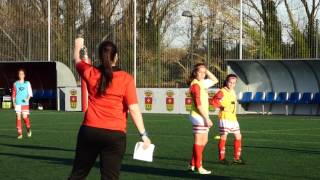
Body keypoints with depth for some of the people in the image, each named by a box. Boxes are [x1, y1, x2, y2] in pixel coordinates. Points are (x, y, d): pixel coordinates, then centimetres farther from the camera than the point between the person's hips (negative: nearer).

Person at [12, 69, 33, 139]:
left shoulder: (27, 83, 7)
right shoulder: (15, 84, 9)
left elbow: (30, 93, 5)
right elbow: (13, 94, 10)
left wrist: (27, 98, -13)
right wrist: (13, 102, 1)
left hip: (25, 103, -1)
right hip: (17, 103, 1)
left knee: (25, 117, -10)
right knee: (18, 117, -3)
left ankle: (28, 129, 17)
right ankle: (19, 133, 1)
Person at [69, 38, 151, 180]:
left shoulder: (91, 73, 1)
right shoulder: (126, 78, -6)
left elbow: (77, 60, 24)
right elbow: (133, 108, -11)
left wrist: (78, 46, 44)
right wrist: (143, 134, -7)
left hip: (89, 130, 2)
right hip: (115, 134, -2)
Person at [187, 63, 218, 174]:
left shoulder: (202, 83, 11)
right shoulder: (195, 85, -15)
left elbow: (215, 80, 28)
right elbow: (198, 104, -20)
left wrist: (207, 71, 14)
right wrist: (206, 118, -20)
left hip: (203, 117, 10)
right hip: (198, 117, -10)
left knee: (204, 141, 15)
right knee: (199, 141, -3)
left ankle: (193, 165, 20)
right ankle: (198, 167, 3)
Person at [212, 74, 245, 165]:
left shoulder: (233, 92, 16)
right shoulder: (222, 92, -10)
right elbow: (214, 101, -24)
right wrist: (222, 107, -30)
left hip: (233, 118, 9)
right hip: (224, 118, -9)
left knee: (238, 136, 9)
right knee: (223, 137, -7)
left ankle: (237, 158, 16)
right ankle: (222, 158, 2)